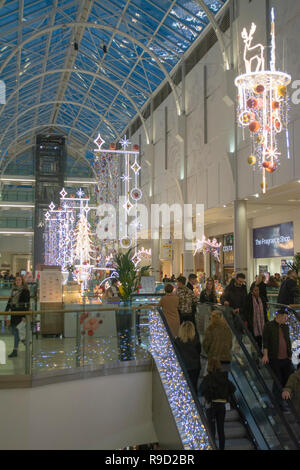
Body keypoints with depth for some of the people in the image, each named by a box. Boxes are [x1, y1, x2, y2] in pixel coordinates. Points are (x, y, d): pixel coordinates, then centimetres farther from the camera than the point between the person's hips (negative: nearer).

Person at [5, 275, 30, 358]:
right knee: (13, 330, 11)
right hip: (13, 312, 7)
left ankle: (15, 351, -2)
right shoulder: (14, 290, 12)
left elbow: (27, 304, -12)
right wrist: (6, 310, 15)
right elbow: (10, 301, 18)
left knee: (16, 330, -7)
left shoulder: (25, 291, -9)